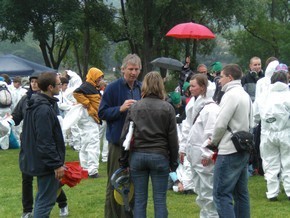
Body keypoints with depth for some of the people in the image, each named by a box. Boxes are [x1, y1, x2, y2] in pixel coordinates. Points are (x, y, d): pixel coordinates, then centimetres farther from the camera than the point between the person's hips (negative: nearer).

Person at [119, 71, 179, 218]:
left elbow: (124, 135, 3)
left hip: (137, 155, 2)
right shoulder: (167, 108, -1)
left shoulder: (134, 107, 3)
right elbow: (172, 138, -2)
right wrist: (173, 162, 7)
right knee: (160, 200, 4)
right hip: (160, 156, -2)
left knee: (139, 200, 8)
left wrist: (123, 161, 9)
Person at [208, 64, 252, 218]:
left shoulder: (231, 95, -14)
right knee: (241, 192, 14)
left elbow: (221, 123, -17)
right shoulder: (246, 95, 14)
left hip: (229, 151, -9)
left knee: (222, 194, -8)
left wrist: (213, 141, 0)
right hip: (244, 149, 9)